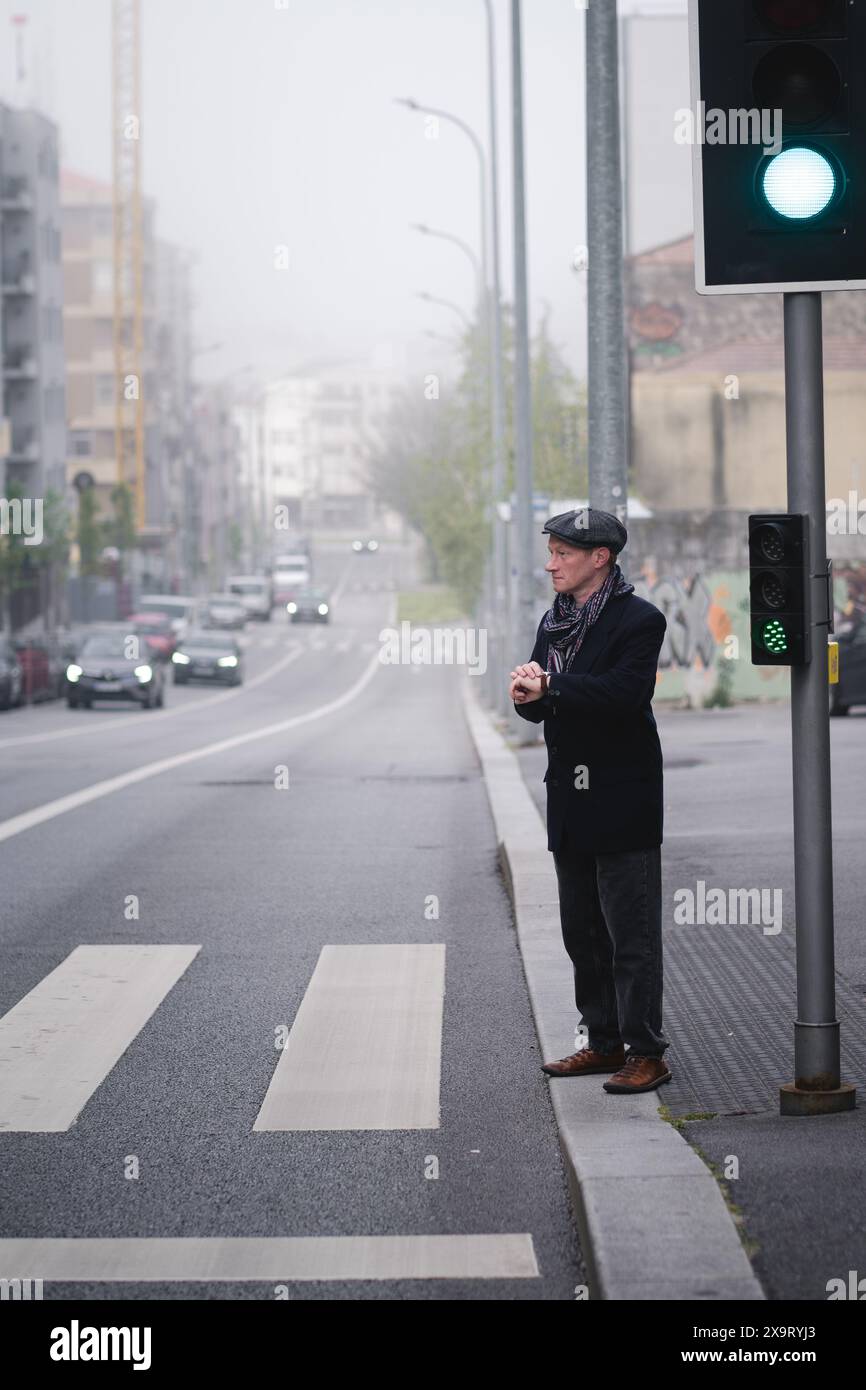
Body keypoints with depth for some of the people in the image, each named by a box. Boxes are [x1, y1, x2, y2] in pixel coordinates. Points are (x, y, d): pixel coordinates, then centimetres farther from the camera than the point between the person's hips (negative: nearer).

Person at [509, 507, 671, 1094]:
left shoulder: (638, 619, -11)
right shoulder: (555, 621, 14)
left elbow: (627, 692, -24)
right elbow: (543, 702, 13)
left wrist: (550, 686, -23)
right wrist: (528, 696, -10)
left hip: (622, 798, -8)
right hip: (571, 800, 8)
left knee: (632, 934, -5)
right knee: (582, 931, 13)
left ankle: (646, 1053, 0)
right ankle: (604, 1042, 23)